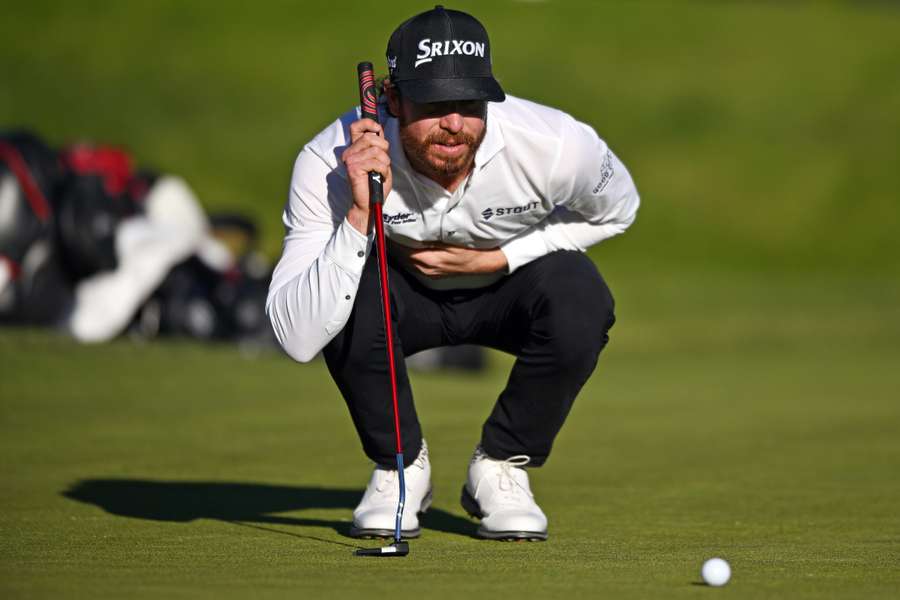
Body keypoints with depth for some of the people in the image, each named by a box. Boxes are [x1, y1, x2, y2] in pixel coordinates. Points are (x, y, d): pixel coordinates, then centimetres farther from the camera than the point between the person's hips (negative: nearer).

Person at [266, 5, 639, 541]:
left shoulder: (555, 145, -32)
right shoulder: (331, 163, -33)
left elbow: (617, 209, -6)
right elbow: (298, 339, -38)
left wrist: (497, 259, -19)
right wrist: (360, 214, -48)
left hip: (507, 280, 1)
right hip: (404, 291, -1)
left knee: (580, 296, -32)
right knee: (352, 297, -34)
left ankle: (501, 468, -6)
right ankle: (400, 466, -6)